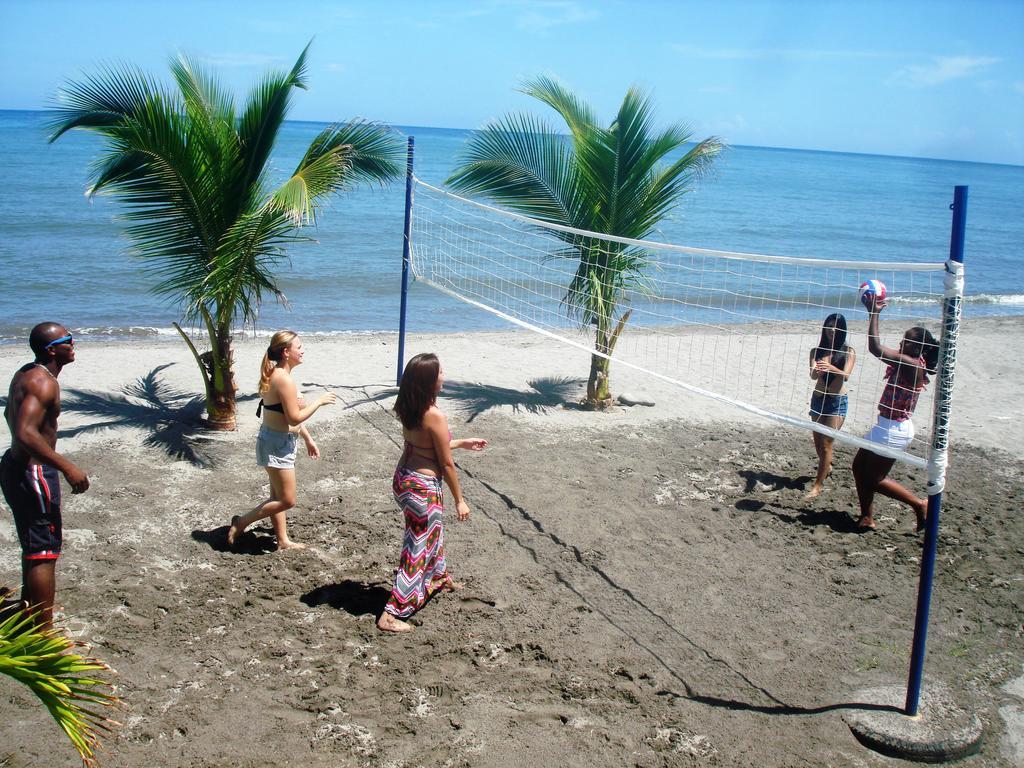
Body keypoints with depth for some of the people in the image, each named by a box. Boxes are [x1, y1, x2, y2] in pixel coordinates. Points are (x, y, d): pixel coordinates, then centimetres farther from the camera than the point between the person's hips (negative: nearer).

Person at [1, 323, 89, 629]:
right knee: (44, 552, -5)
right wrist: (67, 467, -36)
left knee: (33, 546, 26)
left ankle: (29, 610, 44)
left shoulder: (26, 374, 10)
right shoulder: (44, 382, -22)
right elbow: (26, 433, -34)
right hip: (34, 472, -11)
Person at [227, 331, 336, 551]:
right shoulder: (284, 380, -22)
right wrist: (320, 401, -13)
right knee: (287, 500, -2)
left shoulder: (277, 375, 10)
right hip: (277, 444, -10)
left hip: (280, 442, 10)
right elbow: (294, 418, -22)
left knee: (278, 496, 18)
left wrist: (308, 439, 23)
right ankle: (241, 524, 8)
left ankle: (283, 541, 28)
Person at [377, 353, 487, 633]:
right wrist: (459, 500, -5)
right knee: (418, 549, 4)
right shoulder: (435, 416, -24)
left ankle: (440, 577, 55)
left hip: (403, 478, 9)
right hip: (423, 487, -9)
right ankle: (391, 615, 6)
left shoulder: (409, 410, 1)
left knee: (433, 532, 31)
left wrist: (462, 442, 24)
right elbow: (446, 464, -16)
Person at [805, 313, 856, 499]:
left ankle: (818, 484, -3)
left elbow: (846, 376, -20)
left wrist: (831, 368, -41)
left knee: (826, 442, -9)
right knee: (817, 440, 15)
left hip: (837, 401, -4)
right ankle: (826, 467, 44)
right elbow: (813, 375, -14)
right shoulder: (817, 351, 1)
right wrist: (817, 371, -40)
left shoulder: (848, 352, -4)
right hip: (818, 398, 4)